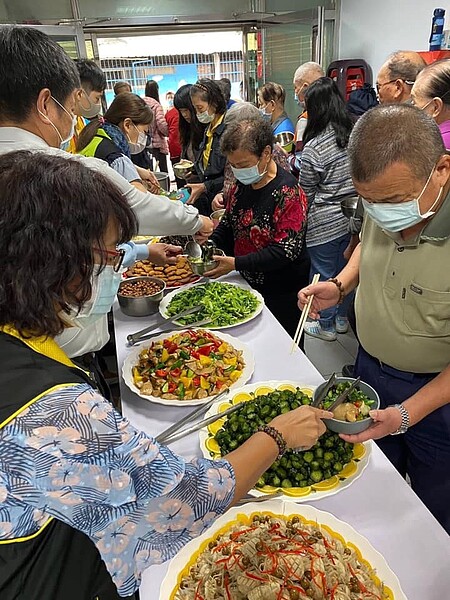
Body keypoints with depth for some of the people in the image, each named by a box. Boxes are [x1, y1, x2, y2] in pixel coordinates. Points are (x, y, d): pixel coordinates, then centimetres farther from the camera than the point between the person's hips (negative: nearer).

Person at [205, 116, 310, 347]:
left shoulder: (287, 192, -21)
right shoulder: (242, 184, 3)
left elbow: (287, 250, -25)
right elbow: (228, 224, 15)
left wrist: (236, 263, -27)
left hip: (282, 292, -7)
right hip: (249, 282, 7)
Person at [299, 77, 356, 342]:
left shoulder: (313, 148, -18)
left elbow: (305, 193, -8)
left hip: (324, 223, -6)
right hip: (352, 218, 7)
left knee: (323, 275, 10)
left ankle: (326, 326, 27)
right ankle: (342, 318, 38)